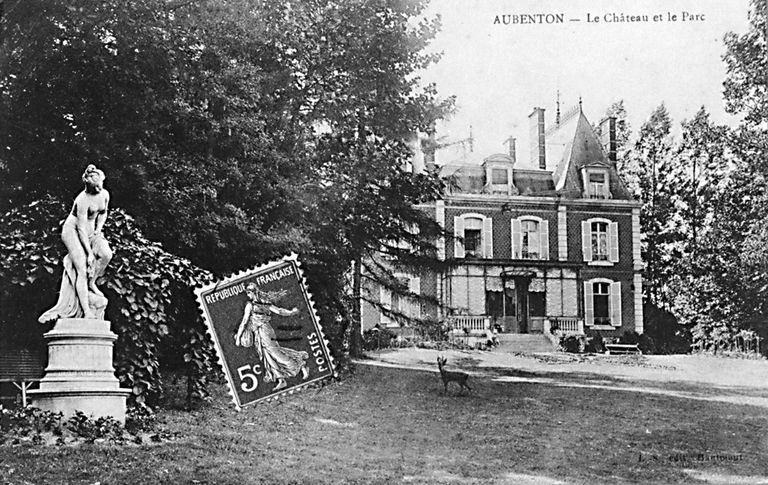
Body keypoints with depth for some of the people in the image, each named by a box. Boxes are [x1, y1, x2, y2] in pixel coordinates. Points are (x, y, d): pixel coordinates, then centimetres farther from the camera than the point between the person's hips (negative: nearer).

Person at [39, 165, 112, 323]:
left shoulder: (104, 194, -5)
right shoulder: (83, 200, -26)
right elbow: (81, 229, -25)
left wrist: (98, 228, -3)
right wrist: (90, 253, -26)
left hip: (90, 231, 6)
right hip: (72, 230, -6)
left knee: (107, 254, -24)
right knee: (82, 269, -19)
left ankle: (91, 283, 0)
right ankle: (86, 311, -24)